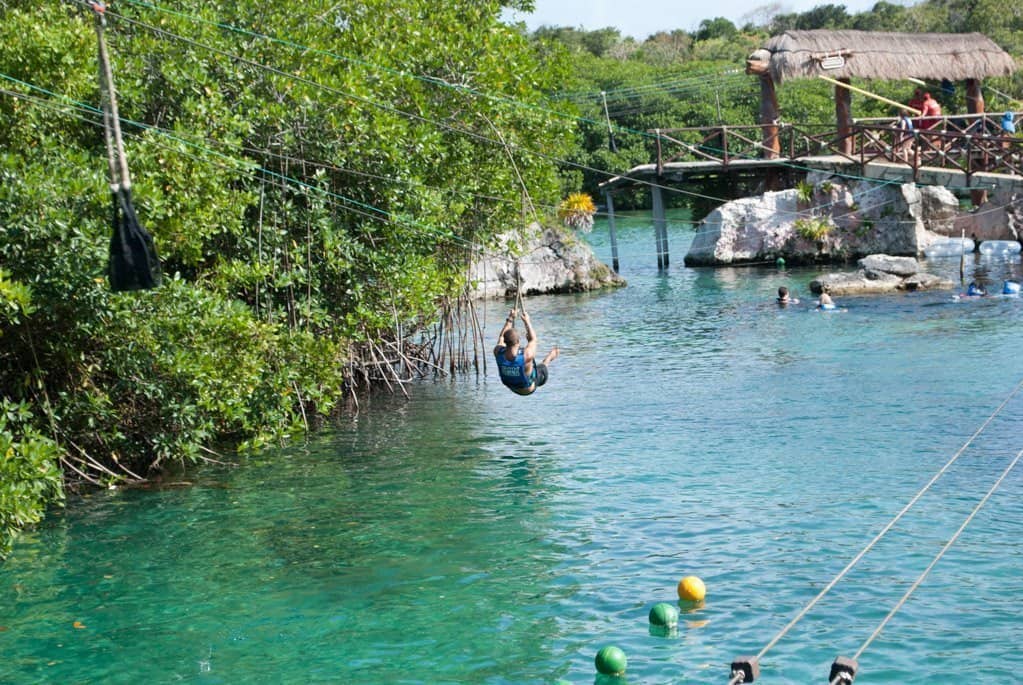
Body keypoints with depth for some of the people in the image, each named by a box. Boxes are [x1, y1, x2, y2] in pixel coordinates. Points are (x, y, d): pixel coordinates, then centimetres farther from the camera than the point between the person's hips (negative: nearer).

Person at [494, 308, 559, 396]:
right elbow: (533, 339, -17)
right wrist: (527, 321, -5)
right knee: (542, 368, 24)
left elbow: (502, 336, -6)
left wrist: (510, 319, 3)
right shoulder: (527, 355, -39)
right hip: (528, 390, -4)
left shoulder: (498, 352, -30)